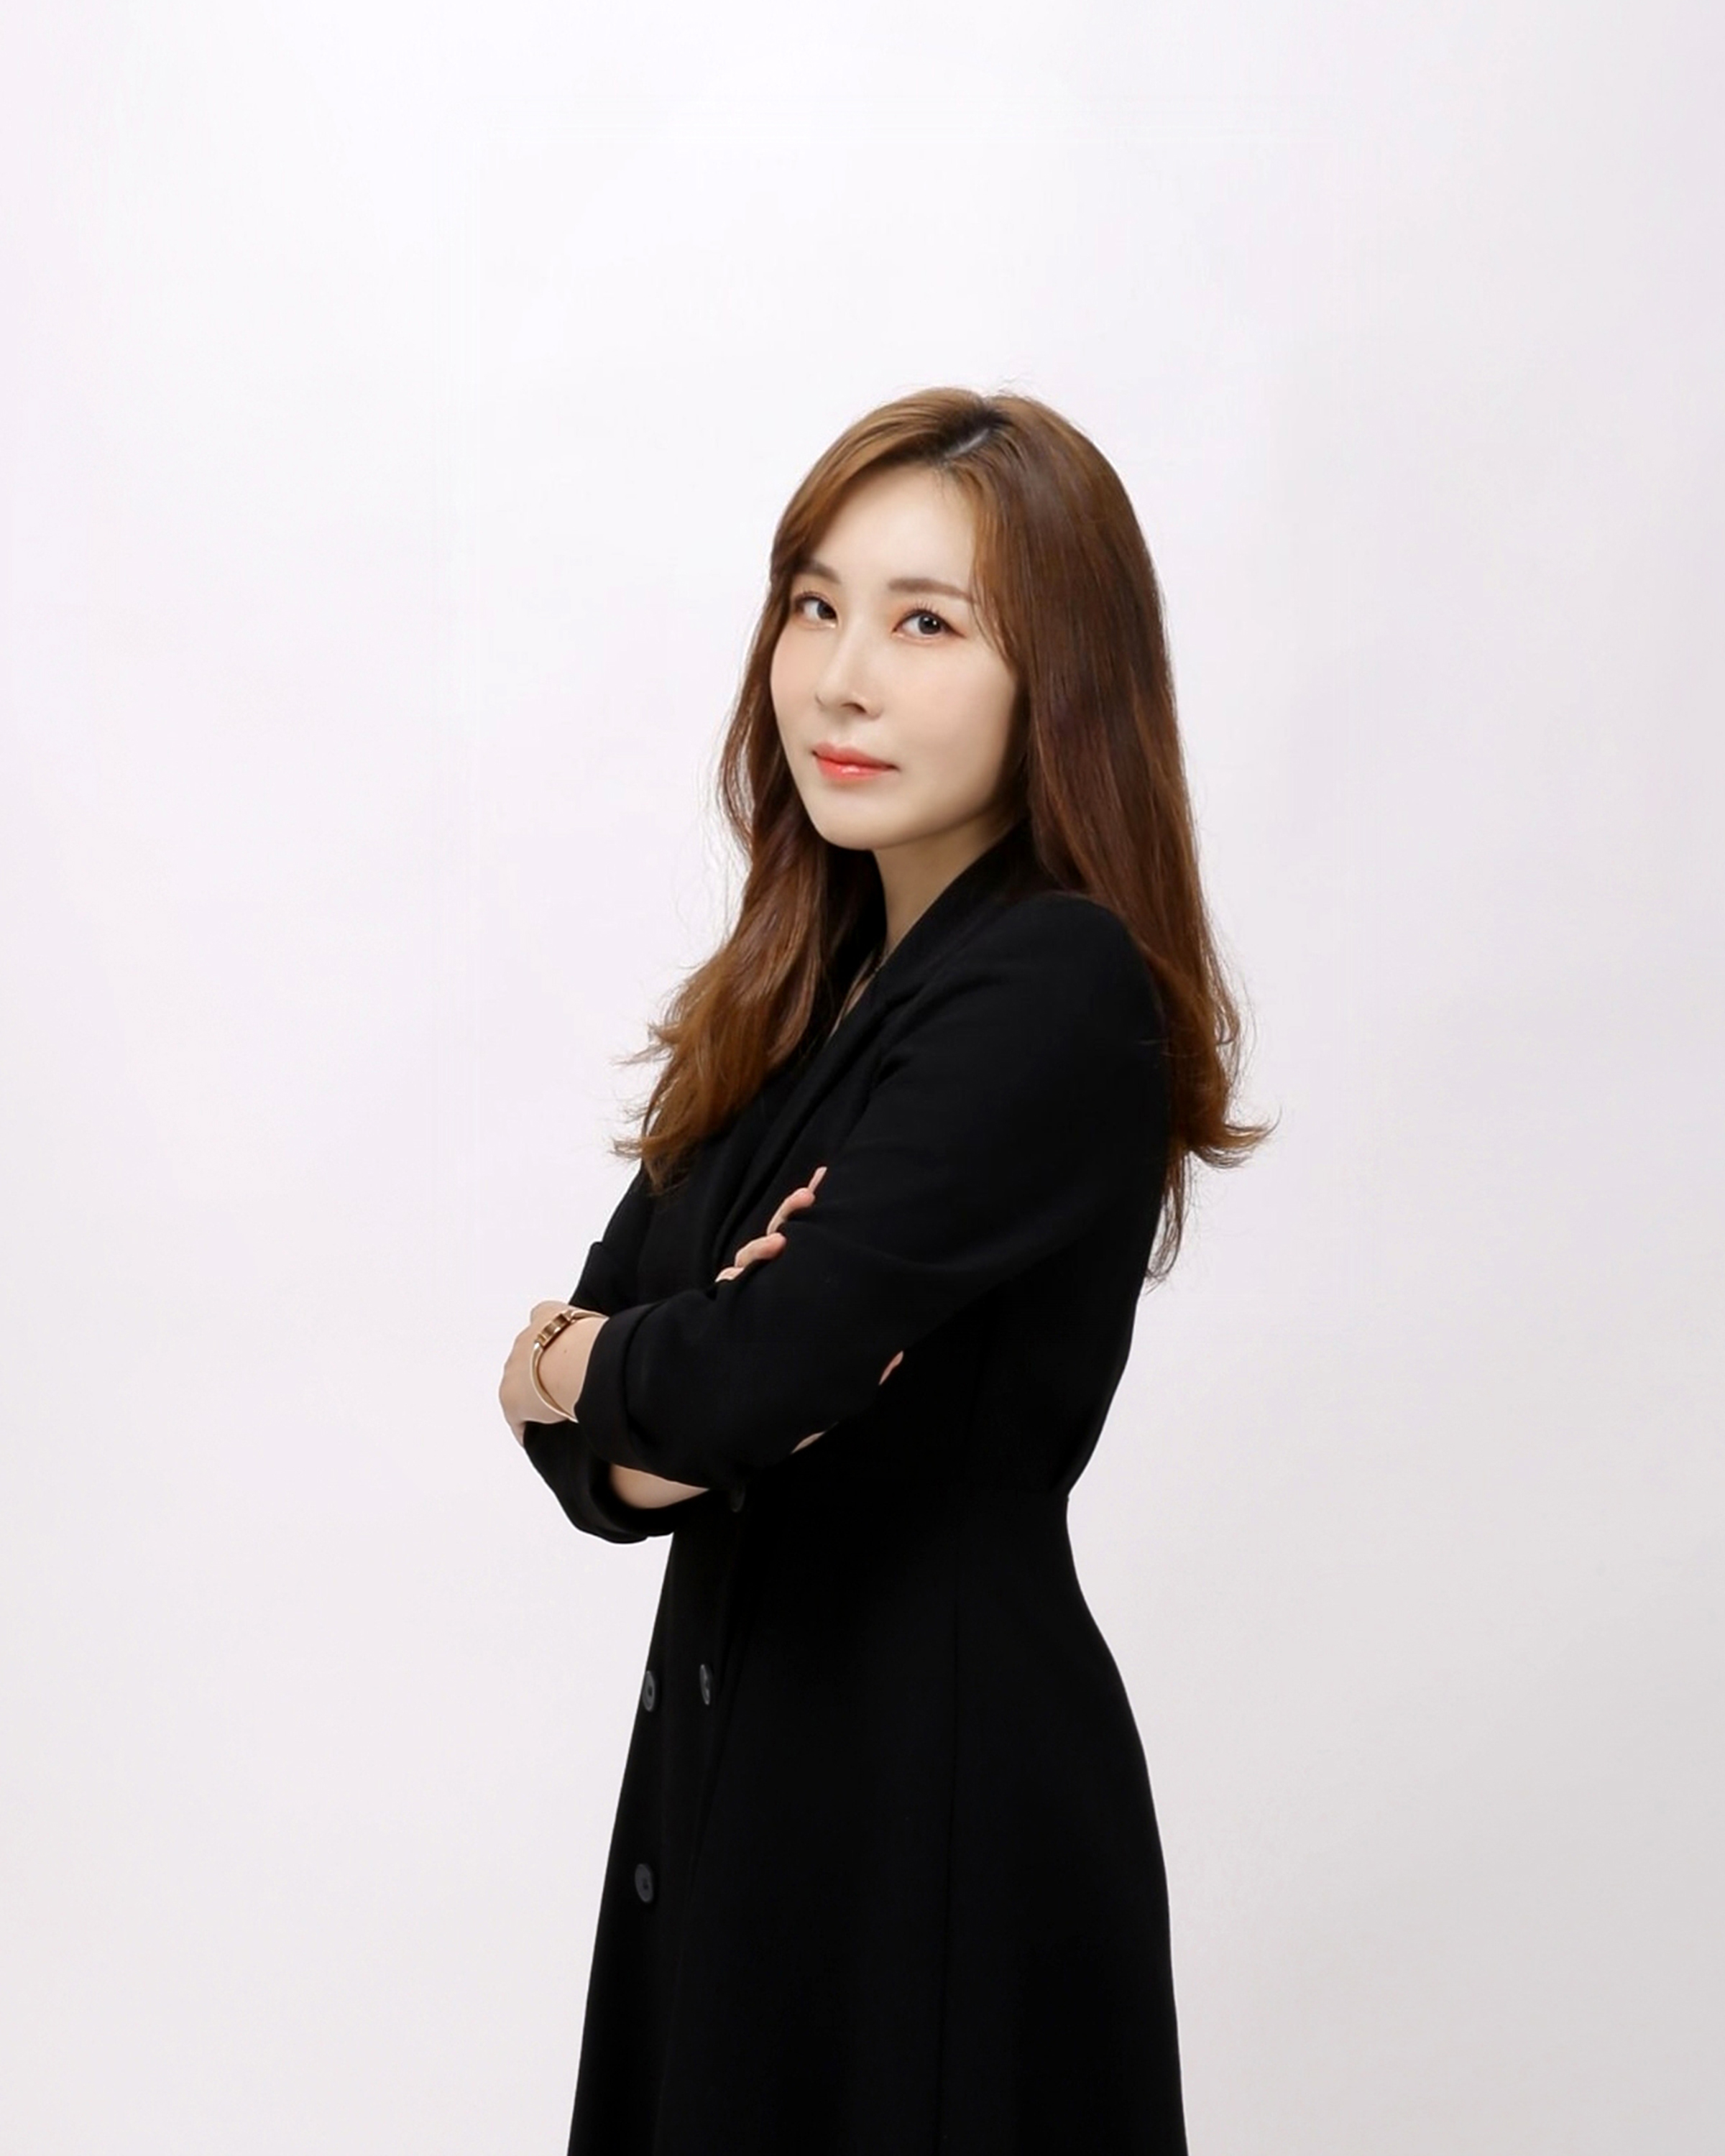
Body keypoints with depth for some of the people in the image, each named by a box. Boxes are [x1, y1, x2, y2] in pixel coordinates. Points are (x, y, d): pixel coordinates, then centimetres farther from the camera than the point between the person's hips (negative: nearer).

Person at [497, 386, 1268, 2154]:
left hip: (944, 1790, -8)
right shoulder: (805, 986, 8)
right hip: (731, 1738, 8)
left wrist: (585, 1367, -5)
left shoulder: (1059, 998, -18)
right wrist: (642, 1424, -17)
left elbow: (739, 1386, -25)